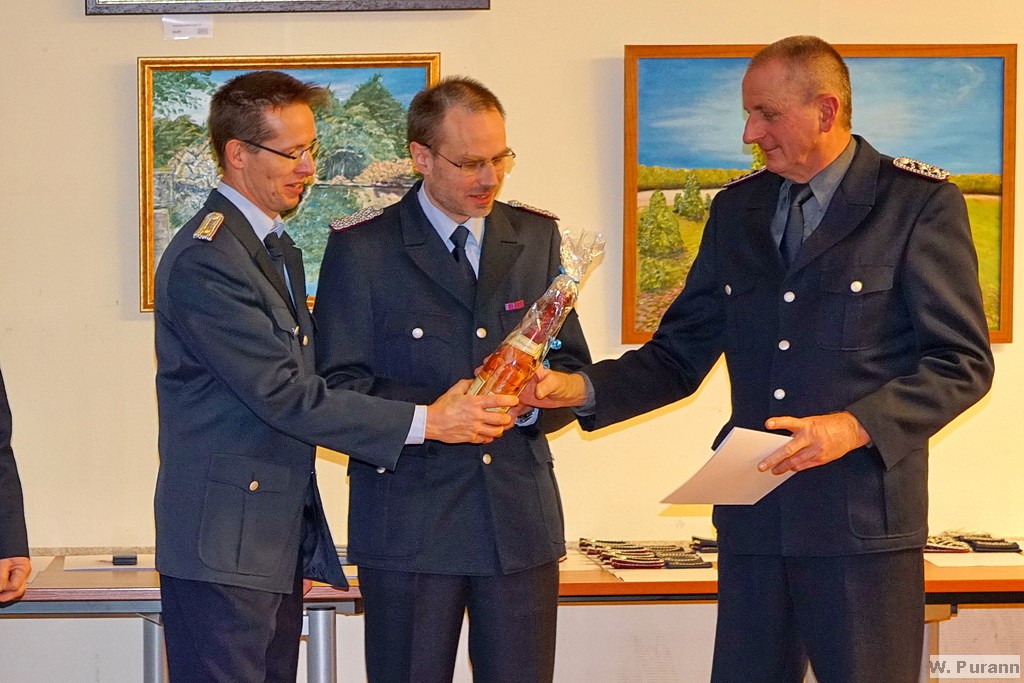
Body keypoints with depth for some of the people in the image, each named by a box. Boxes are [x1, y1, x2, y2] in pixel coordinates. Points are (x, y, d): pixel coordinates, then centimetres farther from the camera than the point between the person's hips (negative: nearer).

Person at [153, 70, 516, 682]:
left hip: (281, 539, 10)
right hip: (223, 545, -10)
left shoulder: (279, 250, 18)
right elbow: (282, 395, -19)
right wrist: (425, 421, -18)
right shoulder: (204, 259, -16)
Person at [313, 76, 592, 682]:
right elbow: (338, 388, -5)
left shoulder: (538, 237, 11)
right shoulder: (361, 249, -1)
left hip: (522, 518, 3)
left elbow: (573, 369, 12)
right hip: (409, 524, -3)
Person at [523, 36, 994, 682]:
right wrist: (582, 387, -2)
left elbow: (962, 362, -7)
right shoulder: (736, 210, 12)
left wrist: (855, 426, -20)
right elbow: (679, 354, 14)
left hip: (863, 519, -5)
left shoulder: (920, 202, -4)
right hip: (754, 517, 5)